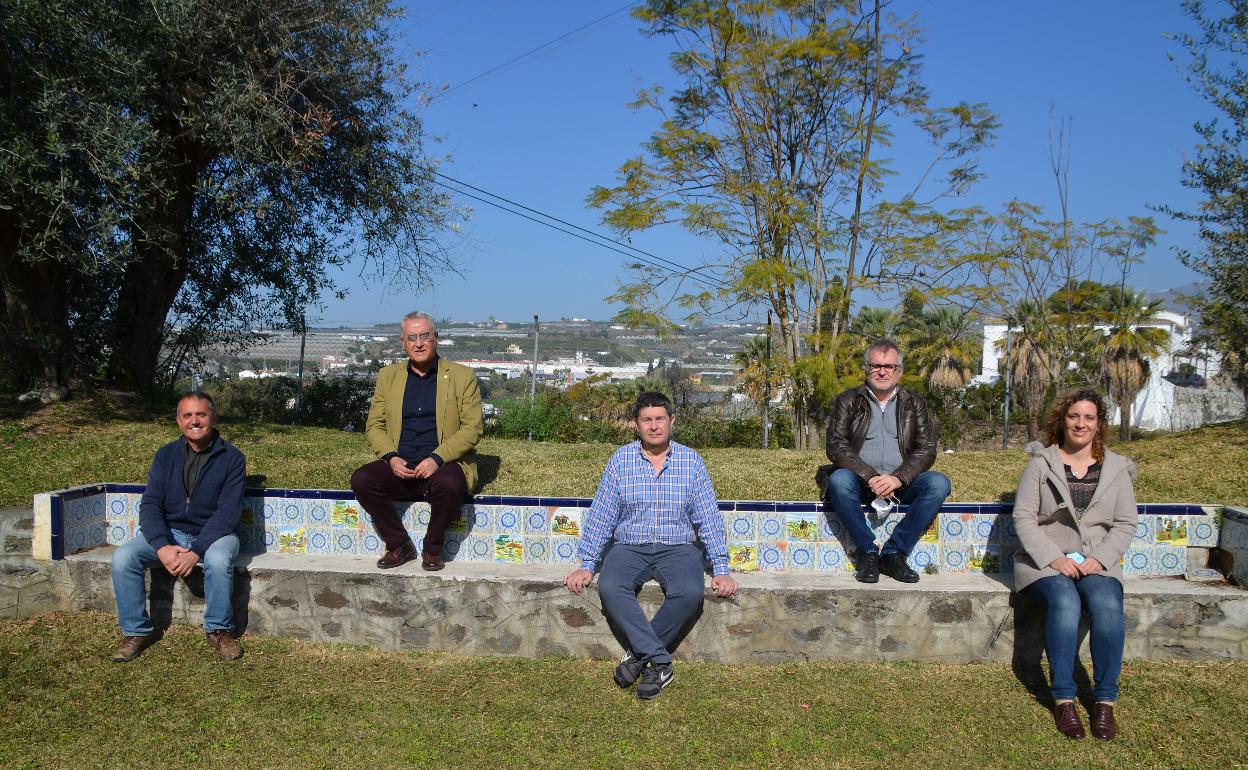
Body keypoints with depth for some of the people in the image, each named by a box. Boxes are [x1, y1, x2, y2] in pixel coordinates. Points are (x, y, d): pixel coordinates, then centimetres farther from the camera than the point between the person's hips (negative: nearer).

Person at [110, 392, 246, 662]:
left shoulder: (231, 458, -8)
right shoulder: (166, 455, 3)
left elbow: (228, 512, -15)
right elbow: (150, 504, -4)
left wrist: (196, 551, -27)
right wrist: (162, 546, -22)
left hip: (214, 532, -3)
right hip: (169, 531, 4)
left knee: (218, 560, -36)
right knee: (122, 558, -20)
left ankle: (219, 629, -12)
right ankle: (137, 631, -3)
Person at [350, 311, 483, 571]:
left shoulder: (462, 376, 5)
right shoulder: (387, 376, 15)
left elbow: (472, 428, -2)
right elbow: (374, 425, 11)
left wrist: (437, 458, -17)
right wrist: (390, 457, -9)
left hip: (443, 464, -3)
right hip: (399, 467, 3)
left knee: (450, 484, -36)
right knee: (361, 480, -24)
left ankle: (433, 548, -8)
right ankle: (399, 545, -4)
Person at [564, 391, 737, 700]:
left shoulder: (692, 461, 3)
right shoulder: (621, 460, 4)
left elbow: (709, 519, 4)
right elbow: (600, 516, 5)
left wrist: (721, 569, -4)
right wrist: (587, 565, -2)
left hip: (678, 547, 0)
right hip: (630, 547, 1)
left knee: (689, 592, -32)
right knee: (610, 588, -31)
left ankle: (638, 653, -14)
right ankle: (660, 661, -24)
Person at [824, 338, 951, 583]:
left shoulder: (915, 404, 14)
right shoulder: (847, 401, 10)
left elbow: (927, 449, 3)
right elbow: (835, 446, -3)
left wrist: (898, 478, -16)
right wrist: (870, 477, -18)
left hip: (902, 483, 2)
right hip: (861, 482, -1)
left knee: (939, 483, -26)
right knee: (839, 479, -34)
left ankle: (894, 553, -18)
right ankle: (868, 552, -20)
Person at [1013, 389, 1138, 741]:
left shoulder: (1116, 468, 12)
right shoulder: (1041, 464, 5)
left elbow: (1125, 524, 8)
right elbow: (1023, 517, -1)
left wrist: (1099, 559, -9)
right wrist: (1054, 558, -14)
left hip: (1097, 563, 2)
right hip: (1045, 561, -2)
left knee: (1107, 606, -29)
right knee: (1065, 602, -32)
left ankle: (1105, 701, -18)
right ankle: (1063, 699, -22)